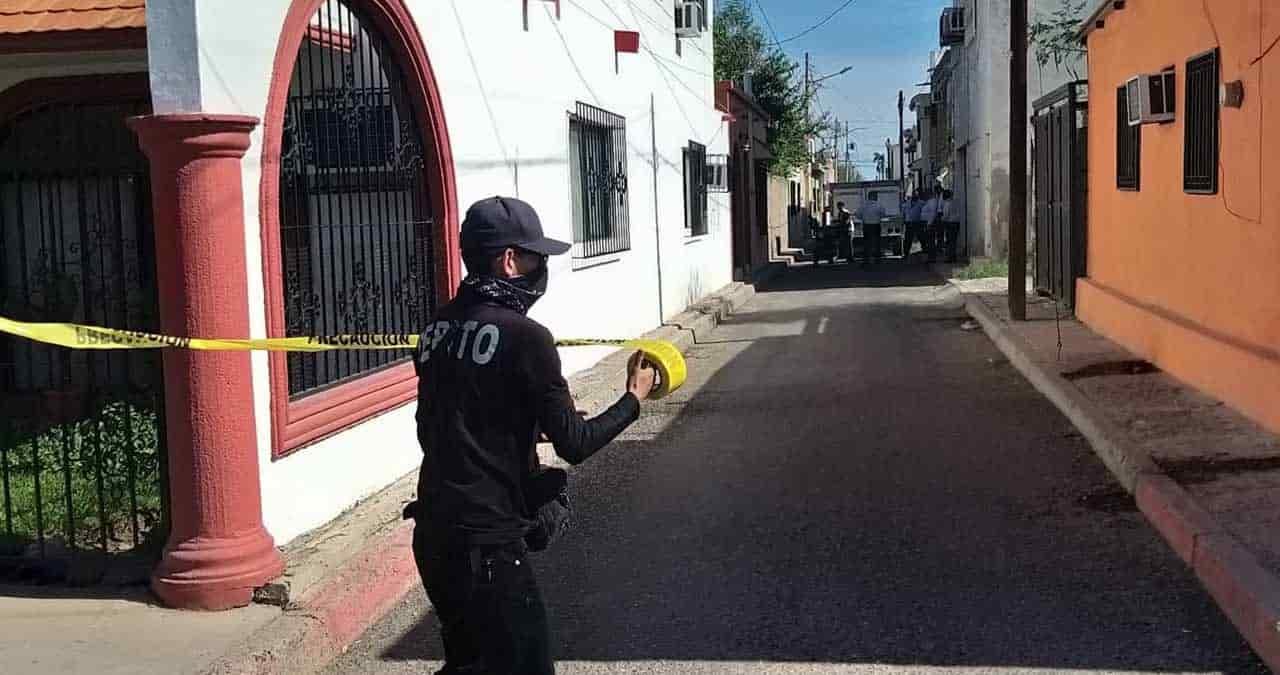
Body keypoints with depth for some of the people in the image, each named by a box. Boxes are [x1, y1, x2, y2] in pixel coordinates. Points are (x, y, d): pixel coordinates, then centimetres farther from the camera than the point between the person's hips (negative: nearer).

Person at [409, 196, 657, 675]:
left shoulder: (438, 329, 7)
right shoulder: (524, 337, -16)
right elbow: (575, 443, -12)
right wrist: (634, 398, 3)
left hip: (433, 532, 8)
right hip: (486, 542, -8)